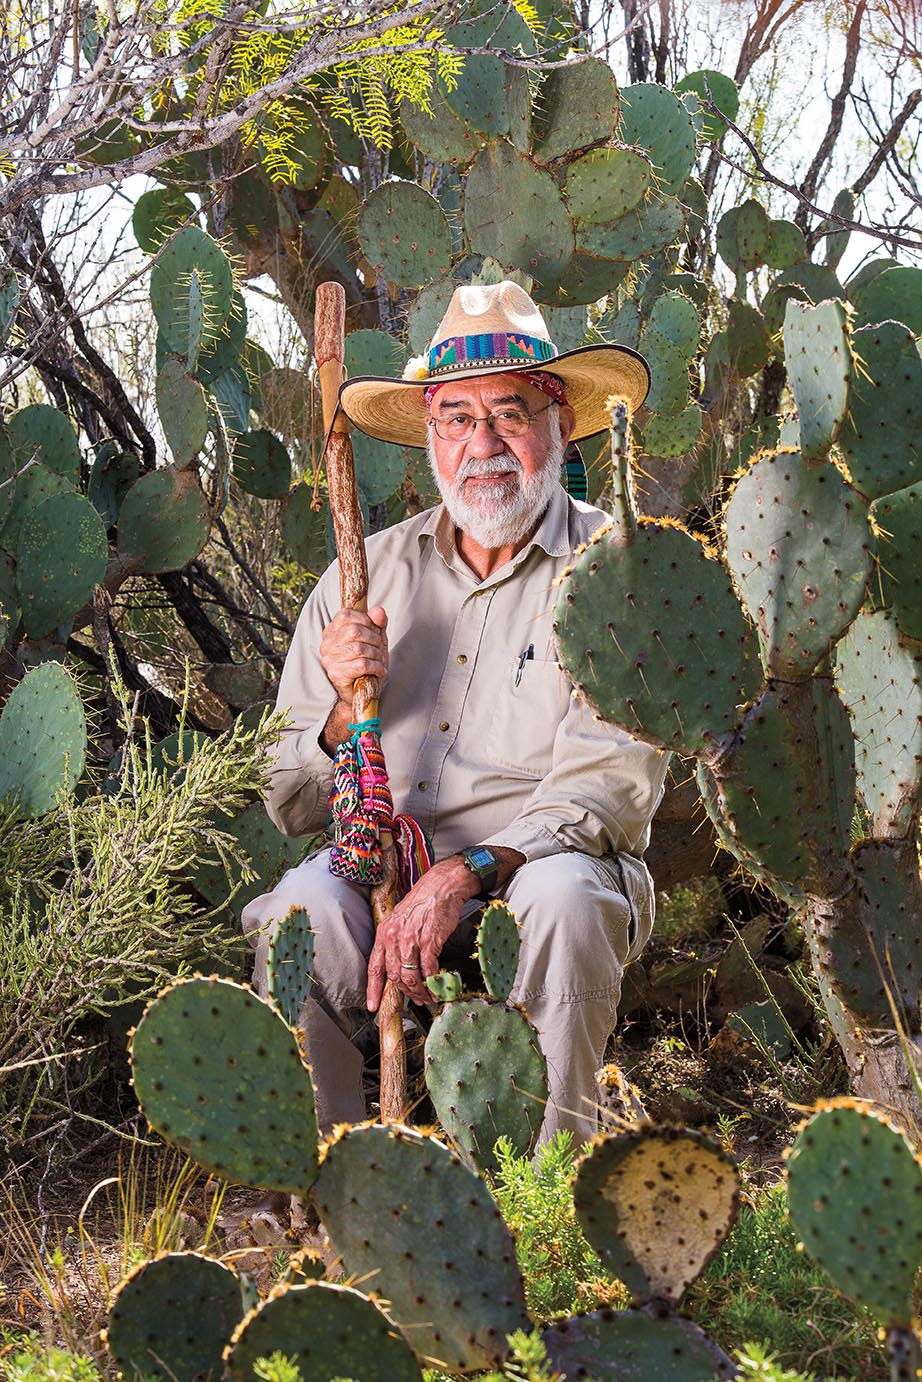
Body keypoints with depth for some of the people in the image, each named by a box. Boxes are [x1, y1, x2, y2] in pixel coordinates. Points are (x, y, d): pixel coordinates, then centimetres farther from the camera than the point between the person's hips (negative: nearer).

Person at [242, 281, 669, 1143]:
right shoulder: (367, 574, 10)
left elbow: (607, 786, -11)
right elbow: (291, 807, 12)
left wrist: (463, 875, -25)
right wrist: (347, 711, -9)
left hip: (543, 862, -2)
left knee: (562, 897, -34)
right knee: (303, 910, -29)